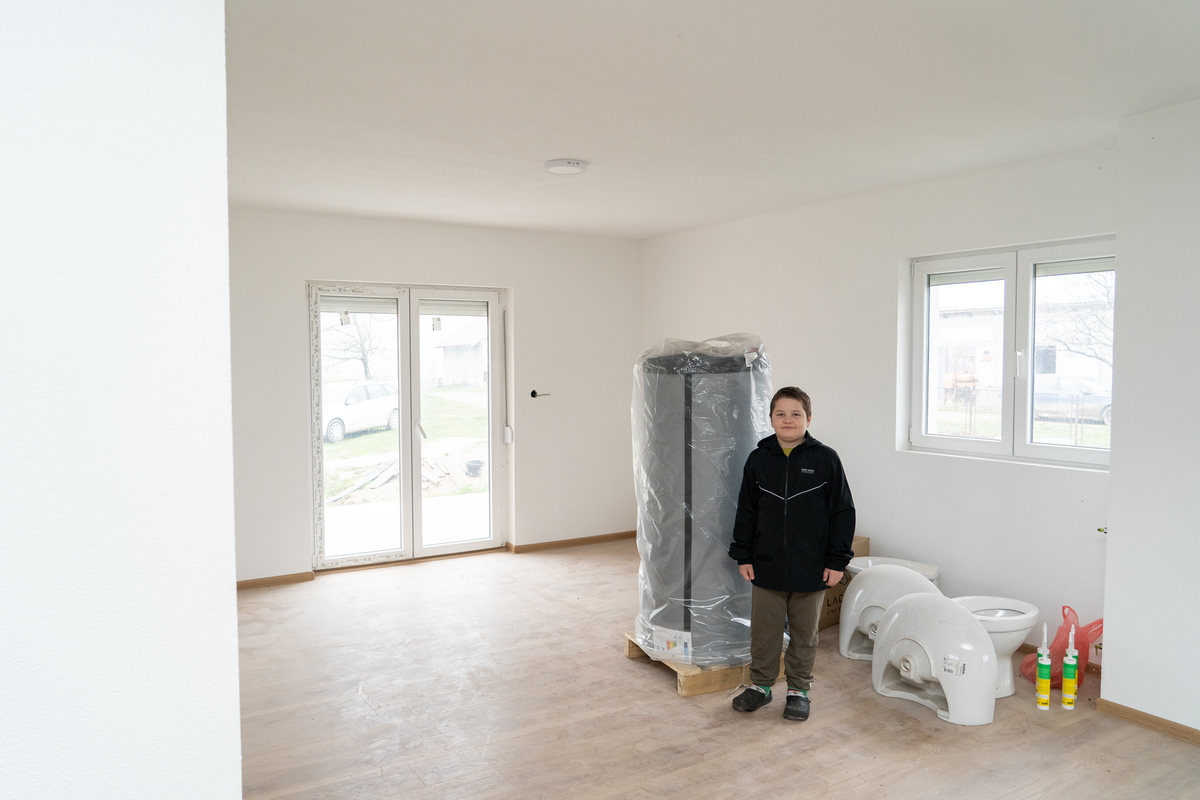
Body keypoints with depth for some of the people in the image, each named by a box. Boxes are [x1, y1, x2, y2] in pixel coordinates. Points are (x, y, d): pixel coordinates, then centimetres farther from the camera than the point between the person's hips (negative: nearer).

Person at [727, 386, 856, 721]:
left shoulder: (825, 459, -7)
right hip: (766, 566, 2)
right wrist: (743, 555, 2)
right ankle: (761, 684, 30)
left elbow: (843, 512, -3)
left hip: (811, 567, -1)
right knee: (764, 629, 12)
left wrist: (837, 560, -5)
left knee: (804, 632, 13)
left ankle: (799, 689, 30)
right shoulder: (758, 459, -1)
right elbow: (746, 511, 5)